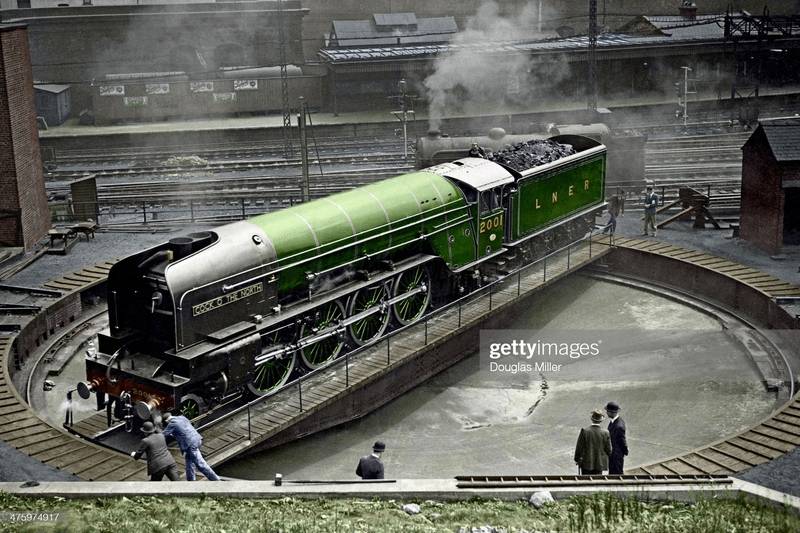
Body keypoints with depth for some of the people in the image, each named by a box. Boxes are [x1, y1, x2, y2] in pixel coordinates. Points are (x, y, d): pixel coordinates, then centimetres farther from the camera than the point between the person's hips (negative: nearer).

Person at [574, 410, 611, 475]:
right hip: (599, 464, 1)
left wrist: (577, 459, 7)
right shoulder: (605, 433, -9)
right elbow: (608, 450, -1)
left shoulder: (584, 431, -12)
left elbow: (579, 447, -5)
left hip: (586, 463, -1)